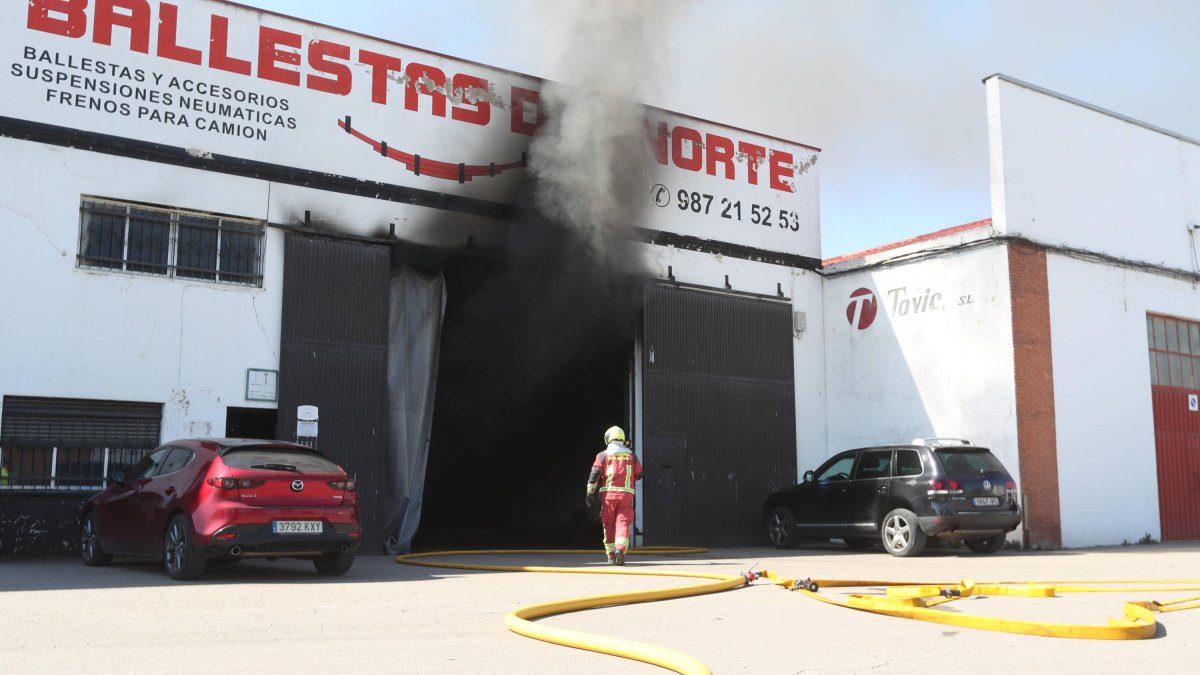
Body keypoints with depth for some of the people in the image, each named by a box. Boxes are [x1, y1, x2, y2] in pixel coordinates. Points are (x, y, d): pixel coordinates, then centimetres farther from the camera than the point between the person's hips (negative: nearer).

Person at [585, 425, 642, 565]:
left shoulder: (603, 455, 4)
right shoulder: (631, 455, 10)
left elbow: (594, 474, -5)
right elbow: (639, 474, 16)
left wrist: (590, 493, -2)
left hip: (608, 493, 0)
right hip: (626, 494, 0)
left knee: (609, 525, 10)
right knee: (623, 523, -4)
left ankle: (611, 555, 13)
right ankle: (620, 549, -26)